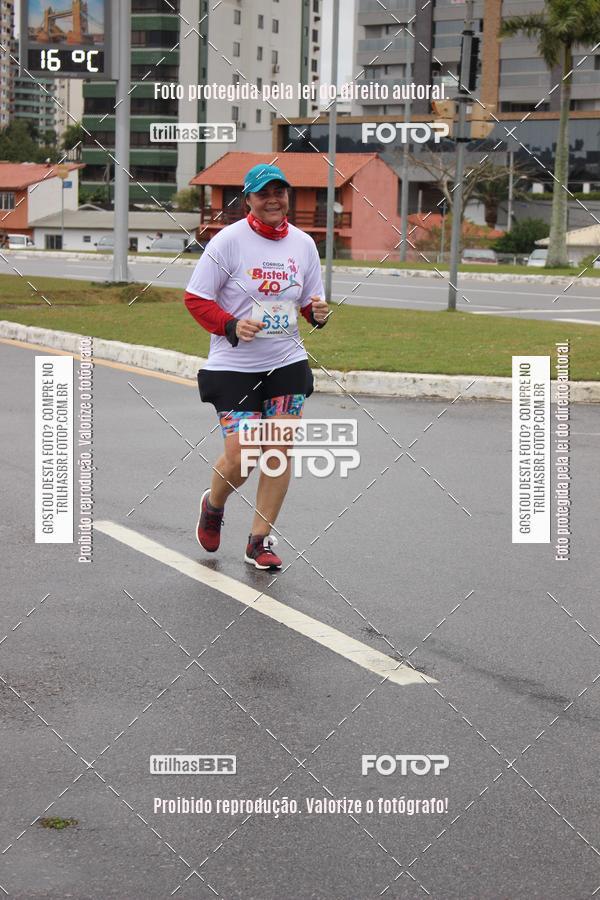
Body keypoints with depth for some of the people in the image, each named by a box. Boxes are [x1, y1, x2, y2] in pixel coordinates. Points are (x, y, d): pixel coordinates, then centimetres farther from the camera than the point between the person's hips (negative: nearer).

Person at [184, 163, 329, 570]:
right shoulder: (228, 241, -8)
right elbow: (195, 299, -6)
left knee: (280, 449, -2)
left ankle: (260, 539, 13)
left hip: (287, 363, 4)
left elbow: (311, 301, 16)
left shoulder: (303, 243, 5)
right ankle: (213, 504, 25)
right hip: (234, 367, -4)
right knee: (240, 456, -9)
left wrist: (318, 313, -7)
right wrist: (231, 326, -20)